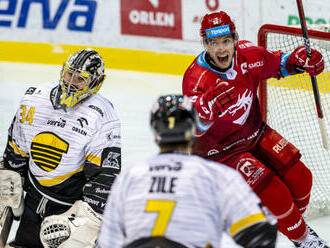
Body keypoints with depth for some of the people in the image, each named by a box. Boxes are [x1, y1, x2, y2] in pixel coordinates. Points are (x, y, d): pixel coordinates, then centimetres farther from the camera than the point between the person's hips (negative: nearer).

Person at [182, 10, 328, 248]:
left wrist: (300, 60, -10)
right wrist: (210, 106, -56)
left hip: (255, 132, 6)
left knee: (299, 177, 2)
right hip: (222, 150, -6)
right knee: (273, 193, -15)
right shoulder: (196, 79, -28)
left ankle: (295, 219, 34)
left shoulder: (247, 54, -13)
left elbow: (276, 63, 9)